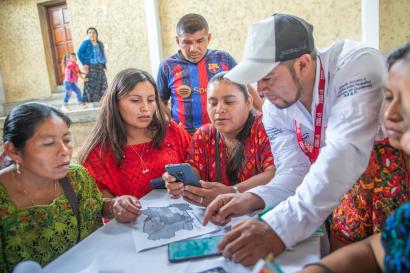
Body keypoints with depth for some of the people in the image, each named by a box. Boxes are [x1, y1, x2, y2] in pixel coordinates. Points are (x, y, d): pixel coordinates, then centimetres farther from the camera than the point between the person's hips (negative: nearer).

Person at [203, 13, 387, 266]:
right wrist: (254, 198, -27)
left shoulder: (357, 66, -23)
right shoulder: (275, 108, -5)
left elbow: (345, 156, -35)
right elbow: (295, 171, -8)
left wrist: (280, 227, -42)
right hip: (335, 204, 4)